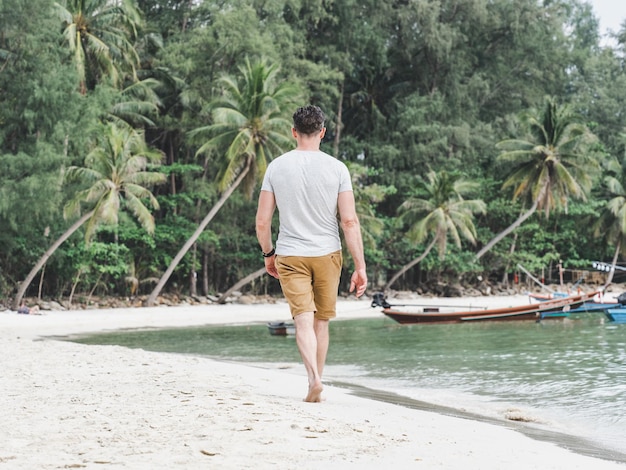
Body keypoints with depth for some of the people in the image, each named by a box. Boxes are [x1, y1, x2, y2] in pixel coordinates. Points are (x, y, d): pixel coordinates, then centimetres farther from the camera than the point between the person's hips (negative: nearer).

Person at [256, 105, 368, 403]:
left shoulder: (276, 167, -2)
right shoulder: (337, 168, -5)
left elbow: (262, 222, -1)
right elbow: (349, 221, -9)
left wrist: (268, 253, 16)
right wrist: (360, 266, -6)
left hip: (290, 255, 0)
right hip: (327, 254, 1)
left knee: (304, 320, -6)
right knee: (321, 322, 14)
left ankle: (314, 378, -27)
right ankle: (316, 383, 22)